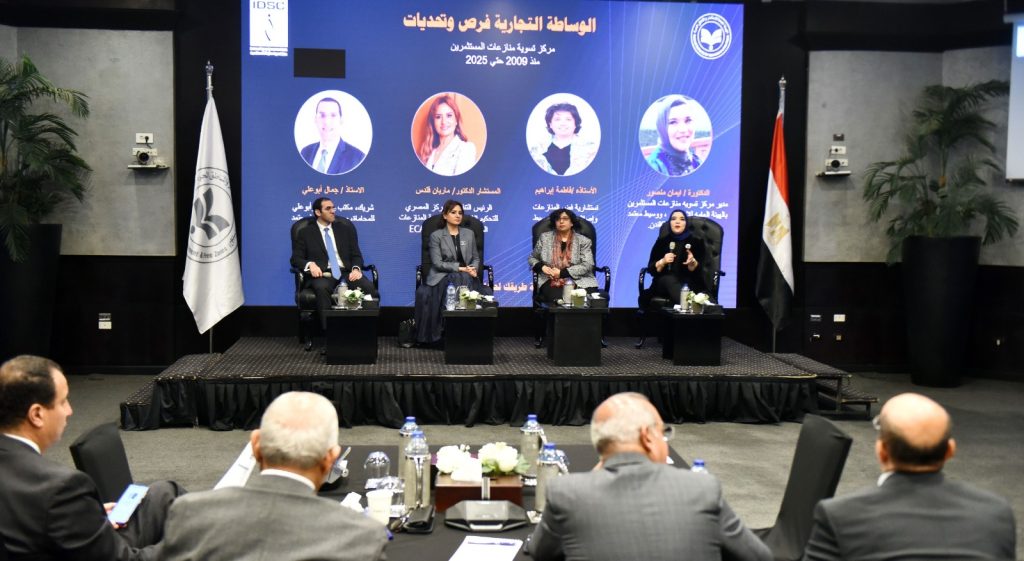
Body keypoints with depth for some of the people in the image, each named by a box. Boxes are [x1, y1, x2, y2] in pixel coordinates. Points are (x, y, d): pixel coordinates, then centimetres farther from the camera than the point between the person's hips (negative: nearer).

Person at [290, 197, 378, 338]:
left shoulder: (345, 227, 15)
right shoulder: (305, 233, 10)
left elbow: (356, 254, 12)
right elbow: (296, 259, 6)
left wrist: (356, 268, -11)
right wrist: (310, 264, -17)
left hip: (346, 272, 2)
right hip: (322, 274, -2)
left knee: (368, 286, -29)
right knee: (321, 288, -39)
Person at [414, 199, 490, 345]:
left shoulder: (469, 233, 16)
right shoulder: (436, 235, 4)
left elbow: (476, 258, 16)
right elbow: (438, 263, -6)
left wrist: (473, 269, -8)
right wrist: (460, 268, -15)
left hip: (467, 276, 2)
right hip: (443, 277, -2)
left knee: (486, 294, -29)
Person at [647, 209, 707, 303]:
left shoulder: (696, 241, 9)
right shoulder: (662, 241, 12)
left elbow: (697, 271, -2)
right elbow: (651, 269, 5)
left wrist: (692, 262, -24)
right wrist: (662, 262, -15)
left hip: (691, 283, -1)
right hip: (664, 283, 1)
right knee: (669, 279, -36)